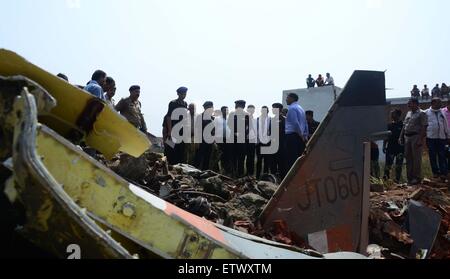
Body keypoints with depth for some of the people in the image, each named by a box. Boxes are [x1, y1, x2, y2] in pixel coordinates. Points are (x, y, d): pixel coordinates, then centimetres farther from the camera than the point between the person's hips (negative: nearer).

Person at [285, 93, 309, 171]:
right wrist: (305, 136, 18)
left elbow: (295, 123, -18)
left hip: (292, 135, -9)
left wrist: (301, 135, -11)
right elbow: (305, 124, 20)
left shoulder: (292, 108, -7)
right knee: (299, 158, 9)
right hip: (300, 136, 9)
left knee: (291, 159, -9)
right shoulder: (301, 108, 20)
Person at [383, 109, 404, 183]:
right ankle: (386, 179, 7)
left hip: (400, 148, -3)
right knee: (388, 164, 1)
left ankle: (397, 180, 15)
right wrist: (384, 146, 8)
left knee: (399, 165, 5)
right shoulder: (389, 125, 8)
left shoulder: (403, 125, -4)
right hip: (390, 148, 3)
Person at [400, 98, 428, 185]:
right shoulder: (408, 113, 18)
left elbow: (424, 128, -13)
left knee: (417, 158, -3)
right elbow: (404, 126, 19)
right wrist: (401, 137, 13)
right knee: (408, 158, 10)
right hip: (407, 137, 8)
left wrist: (421, 139, -20)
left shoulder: (421, 114, -6)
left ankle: (417, 177, 5)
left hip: (416, 136, -8)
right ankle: (410, 177, 18)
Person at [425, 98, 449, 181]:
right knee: (432, 156, 3)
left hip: (441, 137, 2)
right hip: (431, 137, -1)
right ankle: (435, 172, 13)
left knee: (442, 156, 0)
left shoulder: (442, 112, 11)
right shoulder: (427, 112, 4)